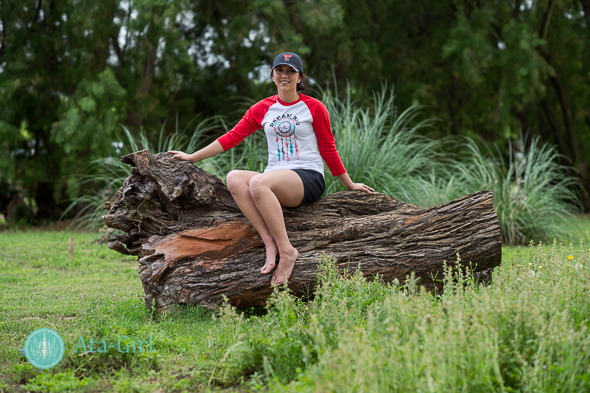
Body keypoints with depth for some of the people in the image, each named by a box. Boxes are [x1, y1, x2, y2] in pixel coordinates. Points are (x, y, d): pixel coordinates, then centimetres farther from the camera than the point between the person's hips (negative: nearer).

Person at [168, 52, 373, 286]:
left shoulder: (314, 108, 5)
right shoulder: (263, 109, 15)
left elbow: (328, 150, 11)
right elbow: (232, 136, 11)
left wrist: (350, 185, 14)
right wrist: (192, 157, 6)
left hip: (309, 178, -4)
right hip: (275, 182, 4)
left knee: (258, 182, -35)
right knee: (234, 178, -27)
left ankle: (286, 251, -31)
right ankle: (270, 242, -33)